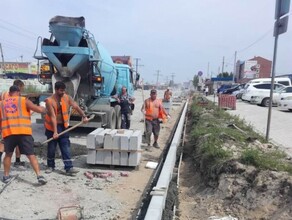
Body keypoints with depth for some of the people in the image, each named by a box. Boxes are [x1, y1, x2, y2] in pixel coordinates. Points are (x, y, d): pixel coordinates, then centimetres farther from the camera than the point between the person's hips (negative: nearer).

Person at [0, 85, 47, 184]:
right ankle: (39, 176, -9)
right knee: (31, 155, -1)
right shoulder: (24, 100, 7)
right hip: (23, 132, -3)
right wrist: (44, 109, 21)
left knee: (8, 154, 24)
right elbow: (39, 109, 0)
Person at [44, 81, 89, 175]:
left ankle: (69, 168, 0)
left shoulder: (67, 98, -4)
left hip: (63, 126, 3)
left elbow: (76, 107, -4)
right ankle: (50, 166, 27)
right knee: (51, 148, 9)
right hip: (52, 127, -3)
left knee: (66, 148, -1)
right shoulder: (49, 100, -18)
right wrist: (55, 132, -28)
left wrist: (84, 116, -18)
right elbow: (53, 116, -24)